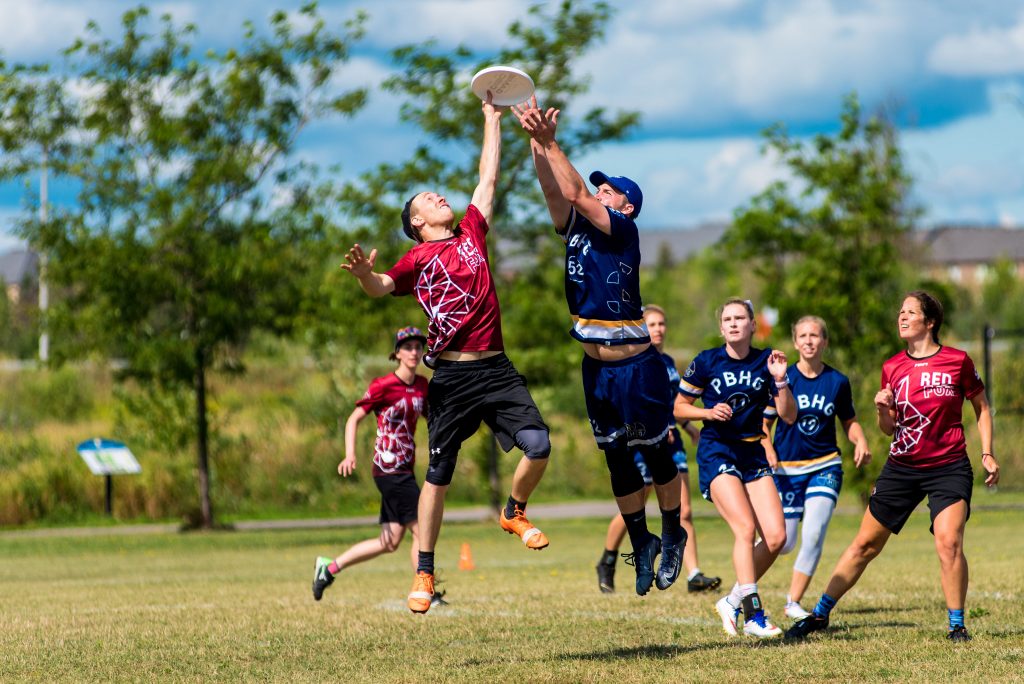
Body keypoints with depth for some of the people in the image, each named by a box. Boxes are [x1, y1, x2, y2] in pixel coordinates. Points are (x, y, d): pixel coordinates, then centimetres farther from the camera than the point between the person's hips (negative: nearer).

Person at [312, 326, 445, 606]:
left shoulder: (422, 385, 10)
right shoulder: (383, 386, -10)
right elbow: (354, 418, -9)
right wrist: (350, 454, -22)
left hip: (404, 469, 8)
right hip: (388, 467, -8)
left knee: (390, 543, 8)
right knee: (421, 529, -9)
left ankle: (329, 568, 18)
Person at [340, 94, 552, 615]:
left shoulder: (472, 231, 15)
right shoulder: (418, 258, 4)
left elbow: (488, 177, 21)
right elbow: (381, 288, -7)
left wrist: (492, 120, 25)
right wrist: (363, 272, -29)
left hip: (497, 368, 3)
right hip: (452, 376, -3)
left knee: (538, 444, -12)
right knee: (439, 474, -1)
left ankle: (514, 513, 17)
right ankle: (424, 572, 6)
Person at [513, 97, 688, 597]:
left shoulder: (625, 231, -10)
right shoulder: (575, 229, 8)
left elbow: (575, 192, -18)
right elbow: (554, 190, -1)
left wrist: (550, 142, -16)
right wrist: (536, 142, -12)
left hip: (636, 364, -7)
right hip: (596, 366, 7)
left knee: (655, 453, 2)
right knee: (617, 460, 10)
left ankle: (673, 537, 16)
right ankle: (641, 544, 20)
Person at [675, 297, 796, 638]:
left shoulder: (765, 361, 3)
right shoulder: (707, 361, -3)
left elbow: (788, 416, 1)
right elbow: (679, 407, 5)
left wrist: (780, 380, -13)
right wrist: (709, 412, -13)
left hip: (753, 453, 4)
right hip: (717, 453, -4)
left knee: (776, 536, -6)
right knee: (745, 527, -20)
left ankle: (733, 600, 12)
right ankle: (753, 616, -20)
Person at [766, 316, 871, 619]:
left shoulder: (838, 382, 1)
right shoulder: (783, 377, -5)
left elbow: (849, 421, 14)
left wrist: (861, 441, -5)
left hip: (825, 466, 1)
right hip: (787, 468, -1)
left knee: (814, 533, -16)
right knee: (784, 542, -1)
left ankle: (794, 602, -2)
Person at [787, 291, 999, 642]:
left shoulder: (958, 361, -4)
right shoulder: (892, 368, 4)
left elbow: (981, 408, 8)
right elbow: (889, 429, 11)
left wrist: (987, 452, -1)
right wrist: (883, 409, -11)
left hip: (949, 468, -3)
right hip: (902, 467, 3)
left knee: (949, 543, -20)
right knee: (865, 543, 5)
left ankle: (957, 625, -4)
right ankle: (820, 614, 14)